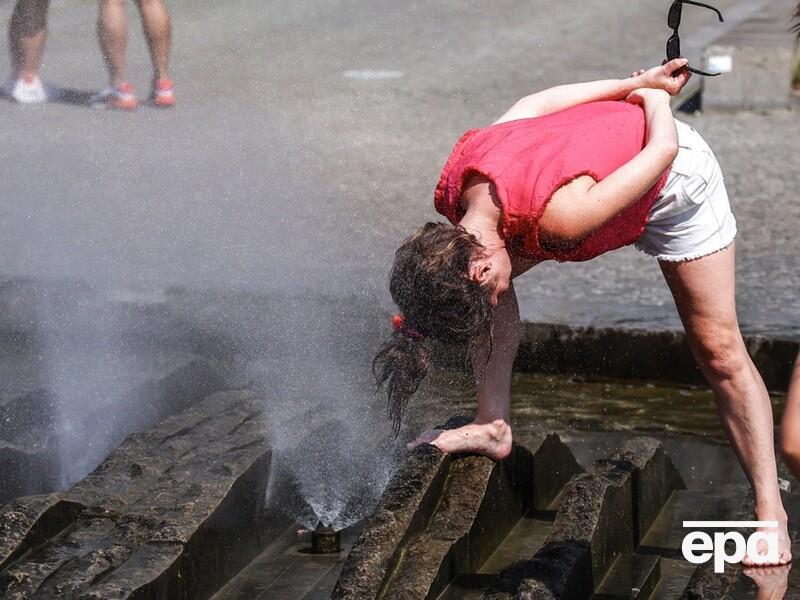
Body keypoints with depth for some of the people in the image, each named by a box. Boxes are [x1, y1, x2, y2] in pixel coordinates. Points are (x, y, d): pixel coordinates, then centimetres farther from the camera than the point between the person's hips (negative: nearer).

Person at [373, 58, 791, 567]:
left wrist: (654, 93, -11)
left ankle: (770, 511, -1)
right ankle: (495, 426, -3)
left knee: (719, 350, -7)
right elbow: (533, 104, -9)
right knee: (490, 292, -10)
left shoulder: (559, 216, -45)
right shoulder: (454, 194, -24)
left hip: (675, 176, -6)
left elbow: (662, 150, -33)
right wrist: (638, 82, -1)